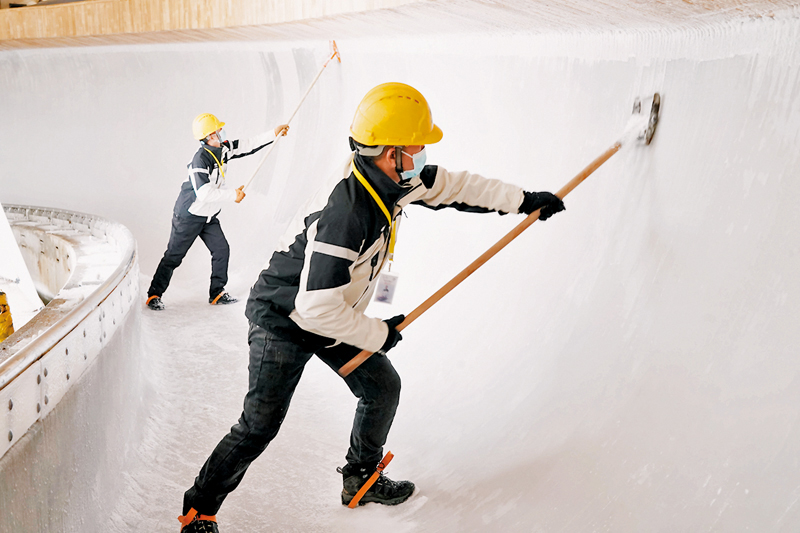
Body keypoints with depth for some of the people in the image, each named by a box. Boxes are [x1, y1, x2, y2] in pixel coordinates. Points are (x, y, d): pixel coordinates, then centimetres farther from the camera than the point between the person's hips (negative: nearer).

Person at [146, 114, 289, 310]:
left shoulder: (223, 149, -1)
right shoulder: (200, 159, -27)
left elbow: (247, 146, 6)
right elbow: (204, 193, -34)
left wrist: (274, 134, 1)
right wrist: (233, 195, -26)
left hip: (209, 216, 8)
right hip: (188, 216, -8)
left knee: (221, 250, 4)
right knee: (173, 256, 1)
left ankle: (217, 293, 16)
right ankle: (154, 295, 14)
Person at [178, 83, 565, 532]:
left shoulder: (392, 180, -9)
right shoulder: (345, 214, -36)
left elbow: (452, 187, 6)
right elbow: (318, 307, -33)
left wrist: (524, 200, 8)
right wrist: (379, 335, -18)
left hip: (331, 313, 9)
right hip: (284, 320, -9)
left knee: (383, 387, 11)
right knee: (261, 424, -7)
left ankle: (362, 477, 34)